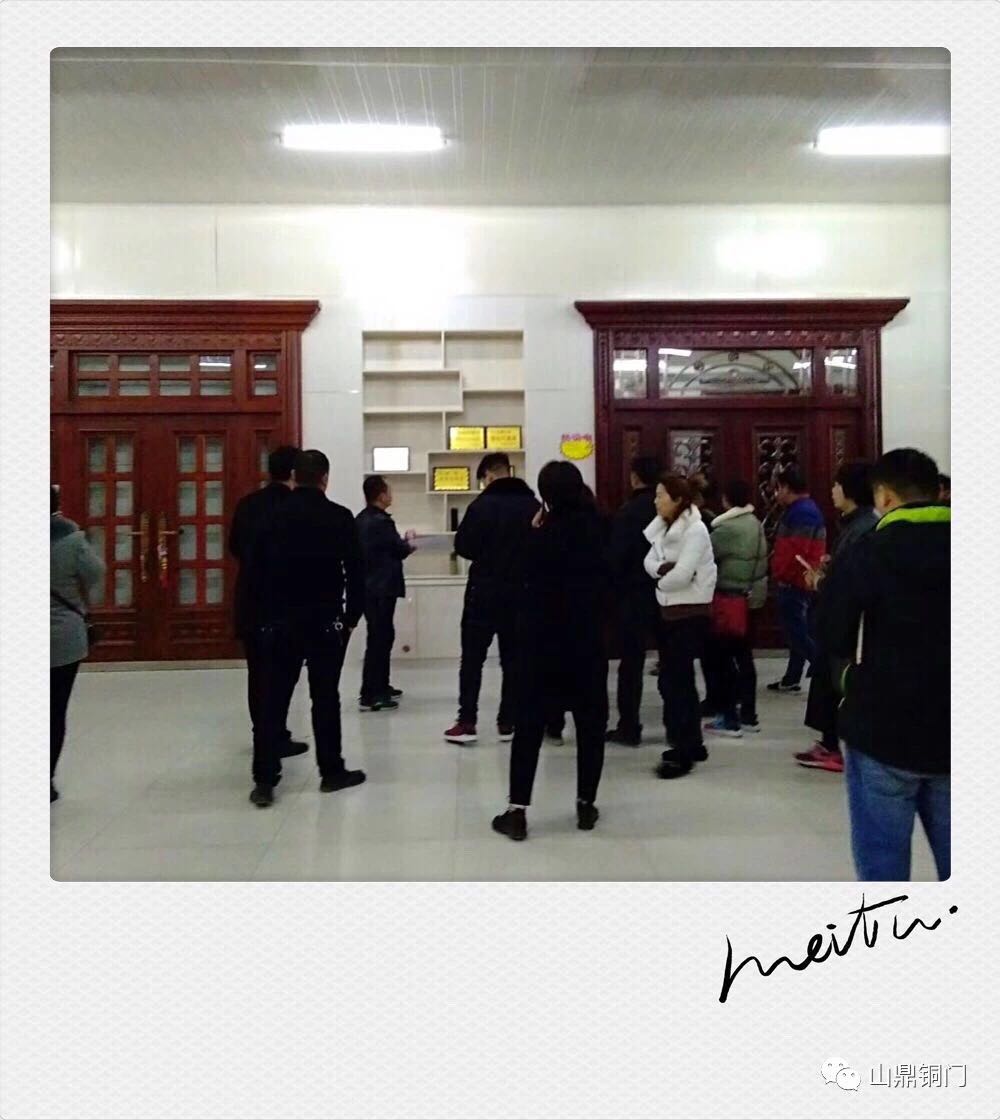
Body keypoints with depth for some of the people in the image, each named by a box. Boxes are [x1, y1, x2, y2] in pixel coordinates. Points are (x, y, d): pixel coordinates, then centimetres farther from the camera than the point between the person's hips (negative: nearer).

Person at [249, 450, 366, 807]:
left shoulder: (273, 517, 2)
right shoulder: (339, 517, -5)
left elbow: (258, 567, 5)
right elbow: (355, 572, -6)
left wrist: (266, 615, 12)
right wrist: (352, 616, 4)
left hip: (279, 621, 2)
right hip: (325, 621, -2)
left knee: (273, 700, 4)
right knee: (325, 698, 7)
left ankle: (264, 780, 3)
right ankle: (332, 771, 16)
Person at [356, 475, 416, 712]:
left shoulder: (362, 519, 11)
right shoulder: (381, 521, -18)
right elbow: (400, 550, -9)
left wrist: (403, 543, 11)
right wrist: (409, 541, 11)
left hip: (369, 586, 10)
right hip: (381, 588, -10)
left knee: (382, 636, 19)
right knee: (378, 639, -8)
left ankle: (381, 687, 29)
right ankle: (369, 696, -8)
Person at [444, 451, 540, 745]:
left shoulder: (482, 504, -11)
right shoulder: (533, 505, 1)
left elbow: (463, 547, -10)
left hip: (485, 590, -3)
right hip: (520, 592, 4)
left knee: (472, 658, 4)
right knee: (513, 659, 10)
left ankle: (466, 723, 2)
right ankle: (508, 723, 12)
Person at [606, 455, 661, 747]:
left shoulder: (628, 512, -12)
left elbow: (617, 558, -14)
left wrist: (614, 590, -1)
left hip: (635, 595, -5)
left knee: (631, 663, 2)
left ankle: (628, 727, 6)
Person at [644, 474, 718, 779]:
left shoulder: (695, 529, -15)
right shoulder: (663, 527, 11)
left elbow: (681, 576, -22)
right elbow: (649, 561, 3)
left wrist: (660, 580, -4)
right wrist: (662, 568, -16)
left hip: (691, 613, -9)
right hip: (669, 611, 9)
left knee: (672, 681, -8)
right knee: (681, 680, 15)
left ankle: (682, 752, 0)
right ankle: (692, 744, 27)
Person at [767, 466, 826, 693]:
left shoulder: (802, 512, -19)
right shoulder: (802, 510, 16)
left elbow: (795, 552, -25)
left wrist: (780, 573, -13)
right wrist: (781, 573, 17)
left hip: (795, 582, -11)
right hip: (799, 581, 11)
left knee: (797, 632, -8)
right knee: (797, 631, 14)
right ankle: (791, 679, 22)